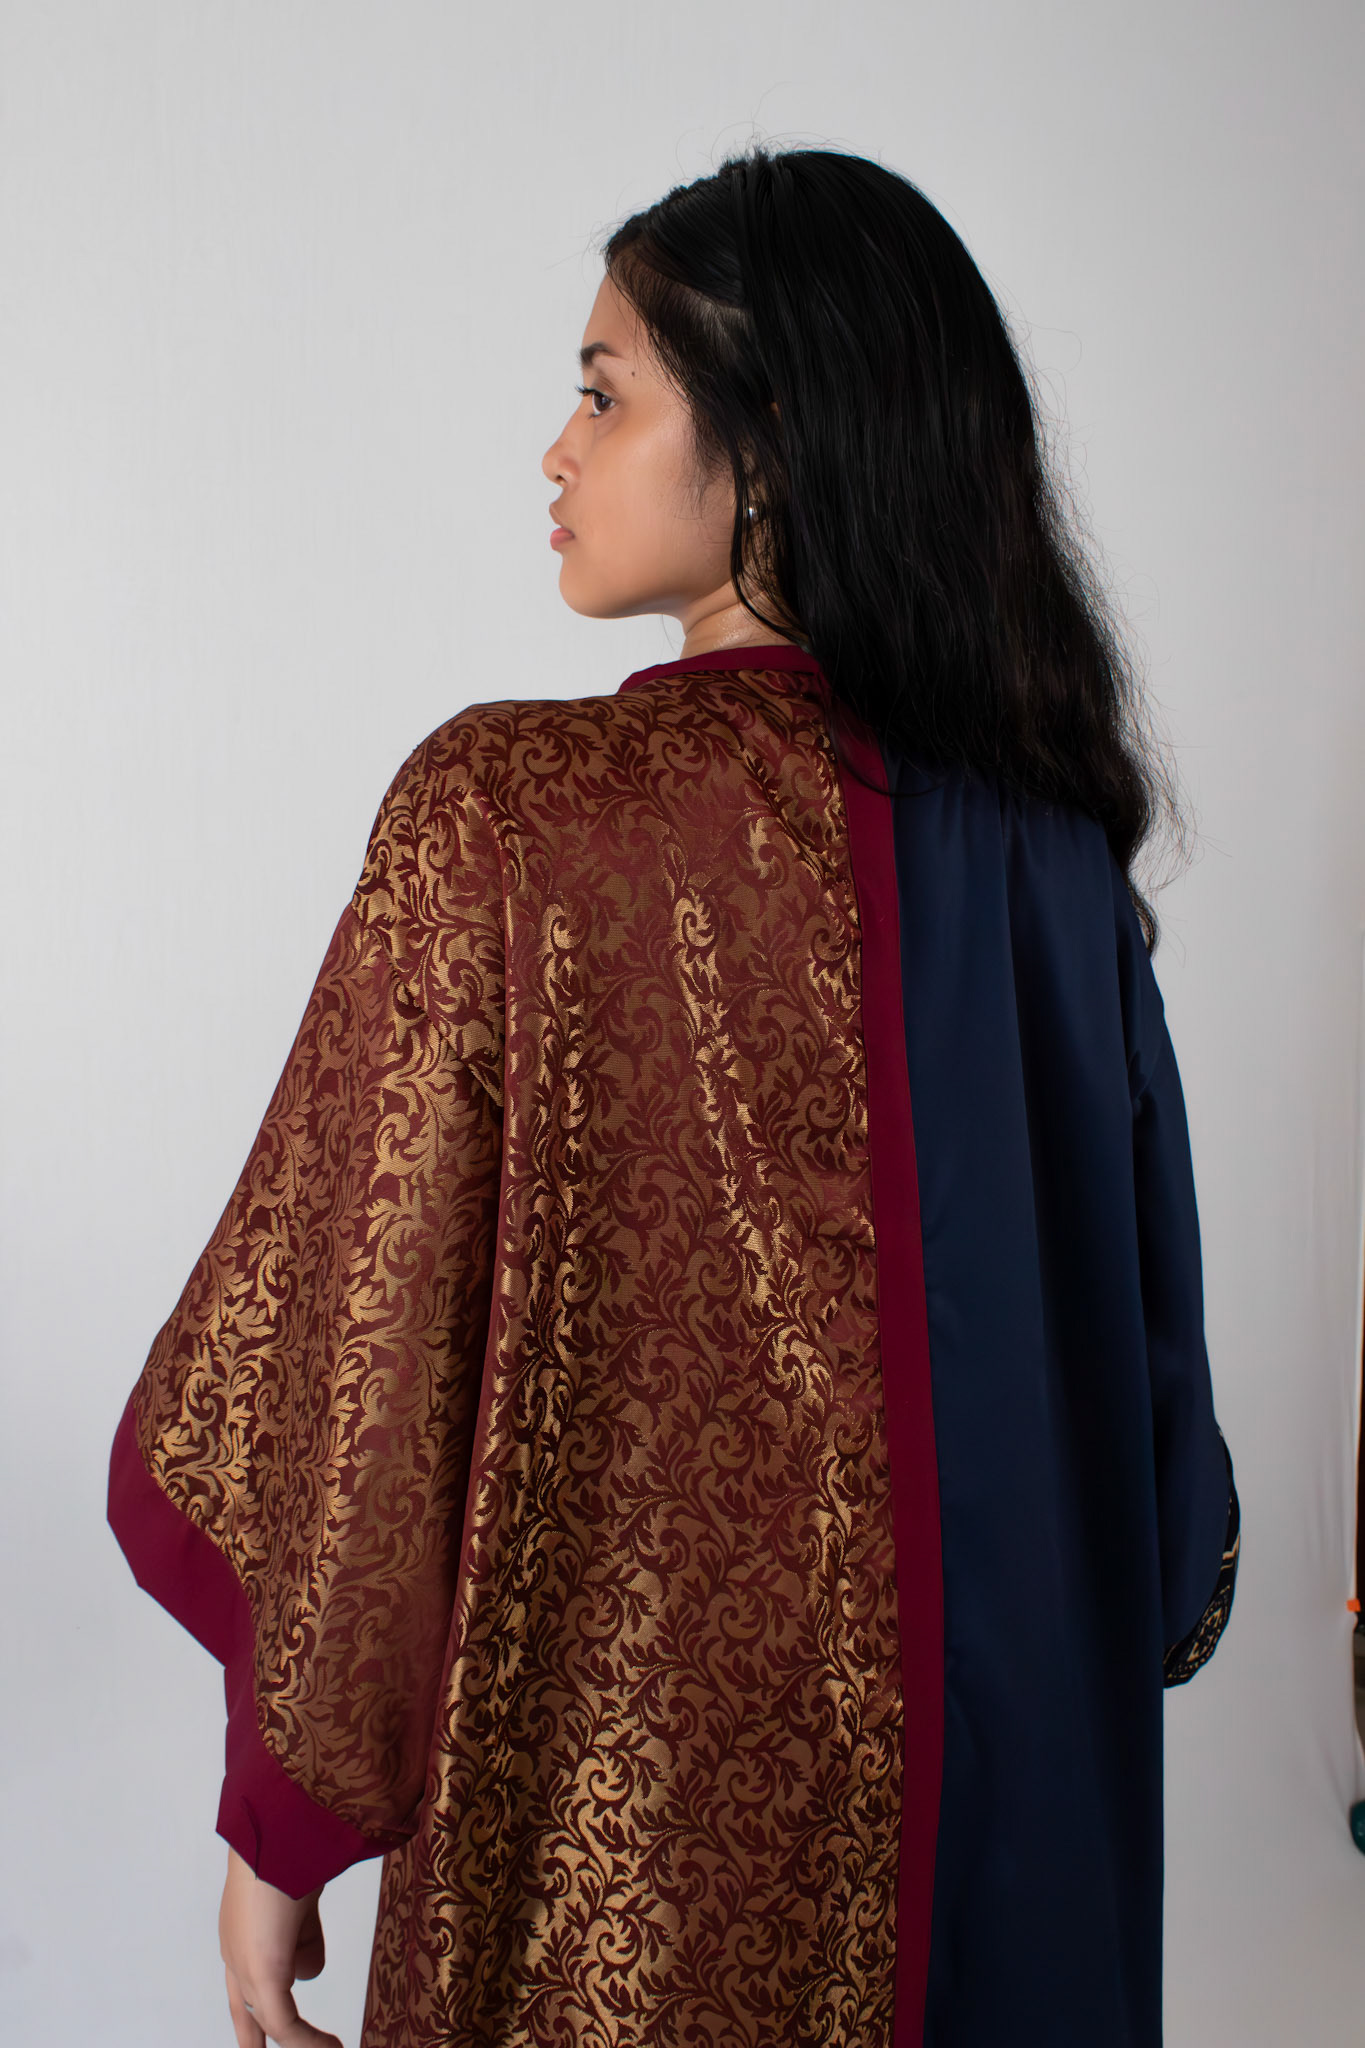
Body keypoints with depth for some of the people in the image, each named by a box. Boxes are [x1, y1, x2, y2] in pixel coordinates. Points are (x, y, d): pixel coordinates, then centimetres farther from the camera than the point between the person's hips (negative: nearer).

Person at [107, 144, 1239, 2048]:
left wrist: (282, 1820, -5)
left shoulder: (505, 815, -21)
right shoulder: (1052, 835, -6)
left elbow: (361, 1371, -18)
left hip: (627, 1785, -4)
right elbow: (1144, 1318, 3)